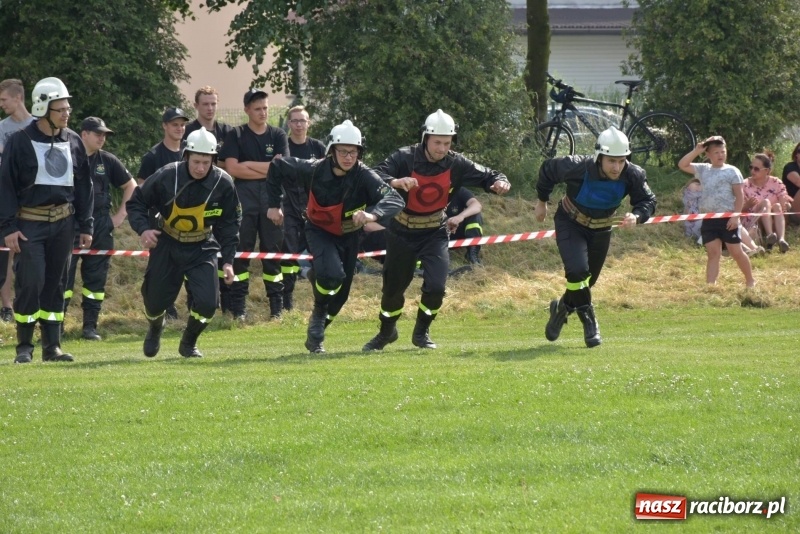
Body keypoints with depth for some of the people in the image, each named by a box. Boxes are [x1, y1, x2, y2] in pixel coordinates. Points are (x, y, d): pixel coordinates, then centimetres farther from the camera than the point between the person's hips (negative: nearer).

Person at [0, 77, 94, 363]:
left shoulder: (73, 141, 8)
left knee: (54, 284, 8)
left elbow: (83, 186, 14)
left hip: (63, 222, 5)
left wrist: (85, 226, 11)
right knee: (30, 282, -11)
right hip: (30, 223, -4)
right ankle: (24, 347, 1)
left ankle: (52, 346, 13)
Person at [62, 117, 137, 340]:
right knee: (63, 274, -7)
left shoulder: (107, 161, 7)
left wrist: (121, 214, 10)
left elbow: (130, 186, 18)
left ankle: (90, 325, 12)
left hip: (100, 227, 4)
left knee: (96, 277, 5)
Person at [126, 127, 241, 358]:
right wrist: (143, 229, -24)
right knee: (155, 302, 4)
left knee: (207, 302, -16)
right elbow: (136, 202, -6)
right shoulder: (166, 176, -20)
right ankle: (155, 330, 44)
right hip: (167, 246, 0)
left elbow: (229, 224, -2)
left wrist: (228, 260, -6)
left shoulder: (223, 183, -15)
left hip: (202, 250, 0)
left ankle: (189, 343, 15)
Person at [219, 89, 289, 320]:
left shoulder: (278, 136, 11)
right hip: (244, 196, -1)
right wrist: (267, 168, -6)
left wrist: (249, 165, -6)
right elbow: (232, 168, -6)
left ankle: (277, 306, 4)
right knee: (241, 250, -4)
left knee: (273, 250, 1)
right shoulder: (236, 136, 6)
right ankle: (238, 307, -3)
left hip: (272, 197, 1)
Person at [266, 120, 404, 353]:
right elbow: (277, 168, -8)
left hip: (349, 236, 2)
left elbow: (395, 200, -41)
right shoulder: (314, 170, -25)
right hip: (319, 231, -2)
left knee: (340, 294, 11)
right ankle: (319, 314, -2)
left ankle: (315, 333, 37)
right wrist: (274, 205, -6)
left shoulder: (364, 176, -28)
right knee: (332, 275, -31)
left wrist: (372, 213, -61)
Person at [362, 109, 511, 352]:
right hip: (402, 232, -1)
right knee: (393, 287, 10)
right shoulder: (405, 158, -20)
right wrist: (396, 182, -50)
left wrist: (499, 182, -30)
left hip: (435, 233, 1)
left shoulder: (456, 164, -13)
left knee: (436, 286, -15)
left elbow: (487, 176, -6)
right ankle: (386, 332, 38)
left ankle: (422, 332, 12)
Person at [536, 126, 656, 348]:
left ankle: (562, 307, 45)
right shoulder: (577, 167, -34)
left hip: (601, 229, 4)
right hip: (570, 223, -4)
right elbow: (547, 170, -14)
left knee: (587, 280, 14)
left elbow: (648, 201, -14)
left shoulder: (633, 176, -28)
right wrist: (541, 201, 0)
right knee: (577, 270, -26)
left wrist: (636, 216, -38)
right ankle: (588, 319, -5)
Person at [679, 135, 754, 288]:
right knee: (712, 253, 3)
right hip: (709, 219, 4)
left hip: (727, 219, -4)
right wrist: (696, 151, -2)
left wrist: (735, 216, -14)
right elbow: (682, 165, 6)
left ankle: (750, 281, 17)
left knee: (736, 252, 2)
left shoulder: (731, 171, -4)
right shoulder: (703, 169, 9)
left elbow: (739, 196, -6)